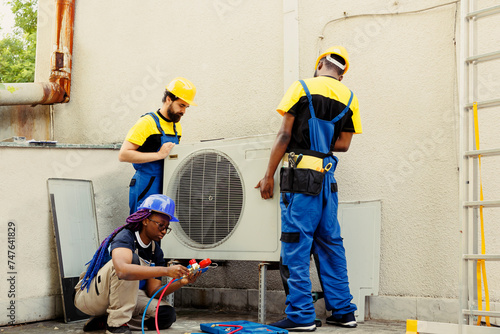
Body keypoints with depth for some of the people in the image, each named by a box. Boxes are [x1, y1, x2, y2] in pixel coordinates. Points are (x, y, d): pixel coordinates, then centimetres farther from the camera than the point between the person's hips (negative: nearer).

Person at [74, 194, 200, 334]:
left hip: (121, 298, 7)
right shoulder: (125, 237, -21)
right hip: (88, 295, -7)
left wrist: (181, 282, -22)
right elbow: (122, 270, -44)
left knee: (167, 315, -14)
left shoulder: (156, 252, 3)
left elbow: (152, 291, -5)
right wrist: (166, 271, -46)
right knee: (132, 259, -31)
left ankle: (103, 321, -2)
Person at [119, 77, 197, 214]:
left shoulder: (177, 127, 15)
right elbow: (123, 155, -16)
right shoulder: (147, 122, -10)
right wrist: (159, 155, -19)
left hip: (167, 192, 7)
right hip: (146, 192, -7)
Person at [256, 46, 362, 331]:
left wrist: (269, 175, -2)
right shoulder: (349, 98, 11)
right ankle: (343, 310, 17)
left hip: (301, 174, -5)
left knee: (296, 244, -3)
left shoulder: (302, 88, -1)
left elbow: (285, 135, -5)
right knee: (330, 243, 12)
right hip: (328, 176, 5)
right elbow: (344, 144, 9)